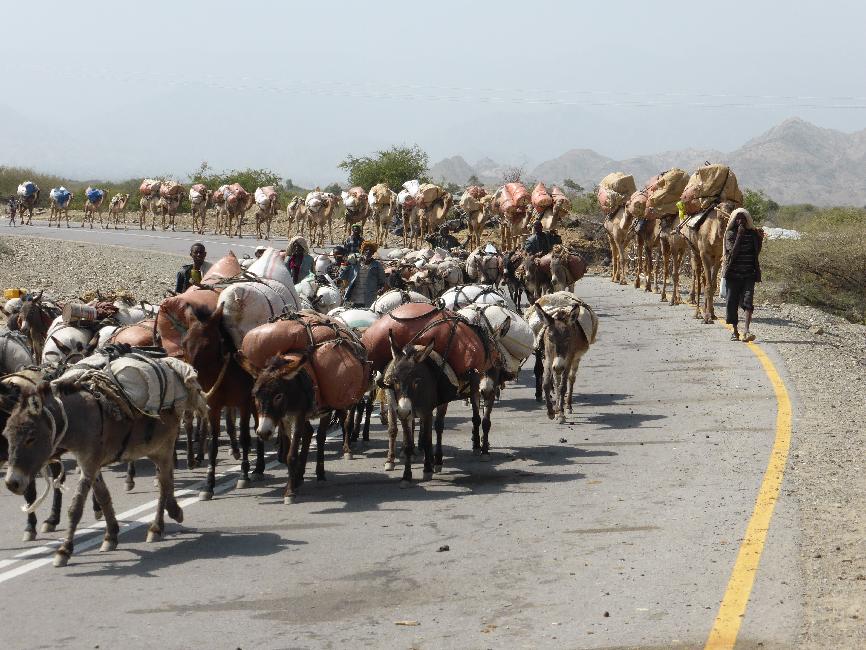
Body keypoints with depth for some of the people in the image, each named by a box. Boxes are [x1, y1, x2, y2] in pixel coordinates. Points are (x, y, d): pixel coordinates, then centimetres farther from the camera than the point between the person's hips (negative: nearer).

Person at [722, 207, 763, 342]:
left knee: (748, 300, -13)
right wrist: (740, 235, -17)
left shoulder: (752, 233, 8)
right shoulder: (730, 233, -1)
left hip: (749, 274, 1)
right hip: (733, 274, -1)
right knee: (732, 301, 3)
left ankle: (746, 330, -20)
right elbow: (733, 251, -15)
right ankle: (735, 331, 16)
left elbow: (757, 251, 15)